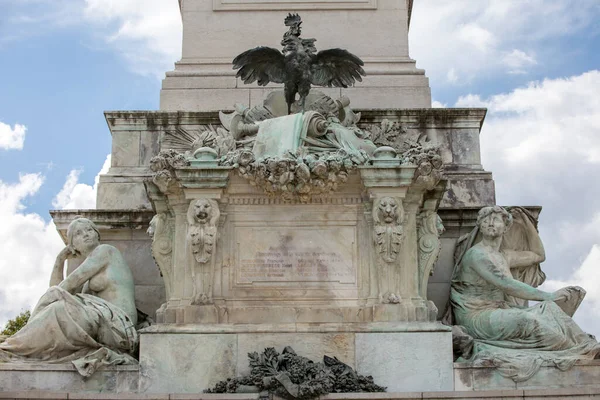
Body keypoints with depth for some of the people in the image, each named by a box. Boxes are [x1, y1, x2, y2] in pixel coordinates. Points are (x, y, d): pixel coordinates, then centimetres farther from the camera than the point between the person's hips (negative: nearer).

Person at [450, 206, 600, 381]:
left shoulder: (503, 257, 16)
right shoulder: (476, 254, -12)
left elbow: (539, 255, 28)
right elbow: (507, 285, -22)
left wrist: (528, 224, 19)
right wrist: (548, 296, -23)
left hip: (499, 313, 9)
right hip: (476, 319, -9)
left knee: (547, 308, -12)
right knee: (526, 319, -31)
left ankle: (584, 344, -20)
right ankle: (579, 351, -22)